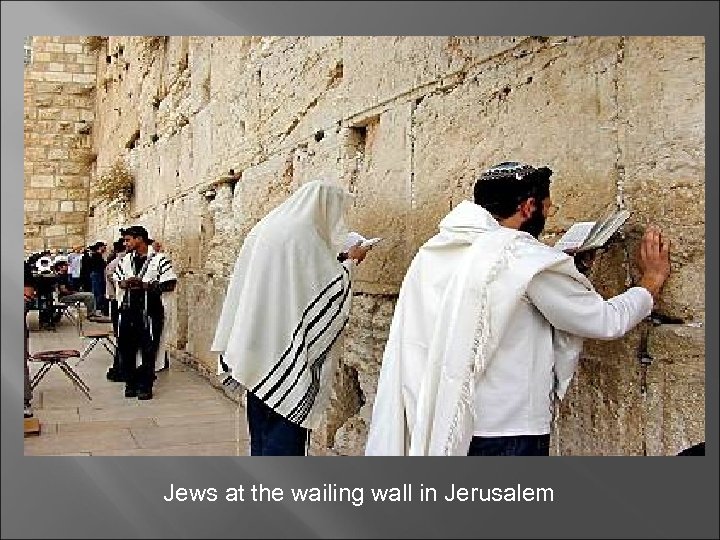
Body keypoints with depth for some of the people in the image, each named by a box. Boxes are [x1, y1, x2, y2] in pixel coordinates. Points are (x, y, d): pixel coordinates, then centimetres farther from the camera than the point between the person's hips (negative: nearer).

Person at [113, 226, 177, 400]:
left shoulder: (159, 260, -6)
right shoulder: (125, 260, 13)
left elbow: (170, 285, -10)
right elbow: (116, 280, 21)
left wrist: (146, 285, -17)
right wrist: (125, 283, -3)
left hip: (150, 311, -5)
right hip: (127, 309, 5)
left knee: (148, 350, 1)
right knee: (125, 348, 8)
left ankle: (145, 386, 13)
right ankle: (130, 383, 22)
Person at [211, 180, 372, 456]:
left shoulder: (264, 228, 12)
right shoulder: (304, 233, -15)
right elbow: (331, 290, -13)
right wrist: (350, 262, 2)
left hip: (257, 347, 9)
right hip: (286, 349, -9)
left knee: (262, 421, 16)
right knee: (287, 425, -1)